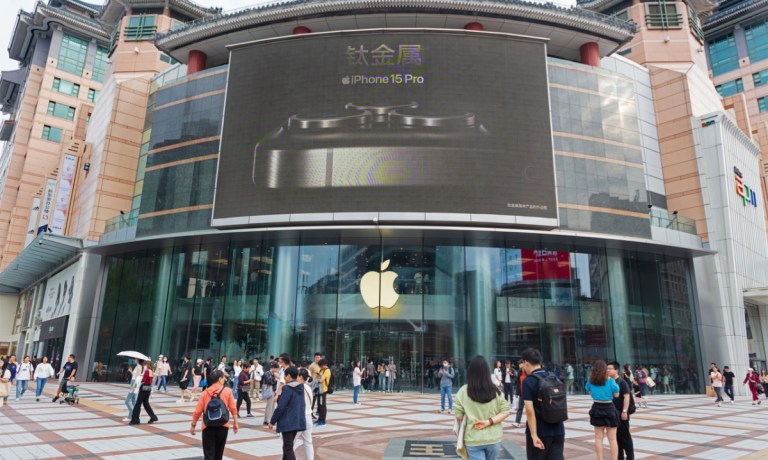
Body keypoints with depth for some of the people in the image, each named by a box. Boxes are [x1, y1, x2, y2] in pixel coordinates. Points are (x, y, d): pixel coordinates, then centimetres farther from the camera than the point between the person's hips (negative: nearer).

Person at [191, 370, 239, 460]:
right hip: (223, 426, 0)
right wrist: (235, 423, 3)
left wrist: (193, 425, 10)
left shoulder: (205, 393, -1)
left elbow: (197, 411, -2)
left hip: (208, 427, 0)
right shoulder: (227, 391, -4)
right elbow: (233, 409, -5)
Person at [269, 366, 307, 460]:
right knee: (288, 446, 21)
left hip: (288, 423, -8)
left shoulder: (287, 389, -16)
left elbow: (280, 407, -17)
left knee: (288, 448, -3)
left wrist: (272, 421, -8)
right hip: (298, 421, 8)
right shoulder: (301, 388, 6)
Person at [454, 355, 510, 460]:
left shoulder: (464, 391, -9)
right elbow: (506, 411, -3)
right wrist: (489, 421, -10)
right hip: (493, 438, 3)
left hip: (473, 439, -3)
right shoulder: (495, 390, -2)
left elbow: (458, 416, -8)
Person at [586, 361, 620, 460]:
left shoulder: (591, 381, -2)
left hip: (597, 409, 3)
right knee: (612, 439, 5)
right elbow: (616, 395, -4)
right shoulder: (610, 381, -12)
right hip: (609, 409, -2)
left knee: (598, 438, 12)